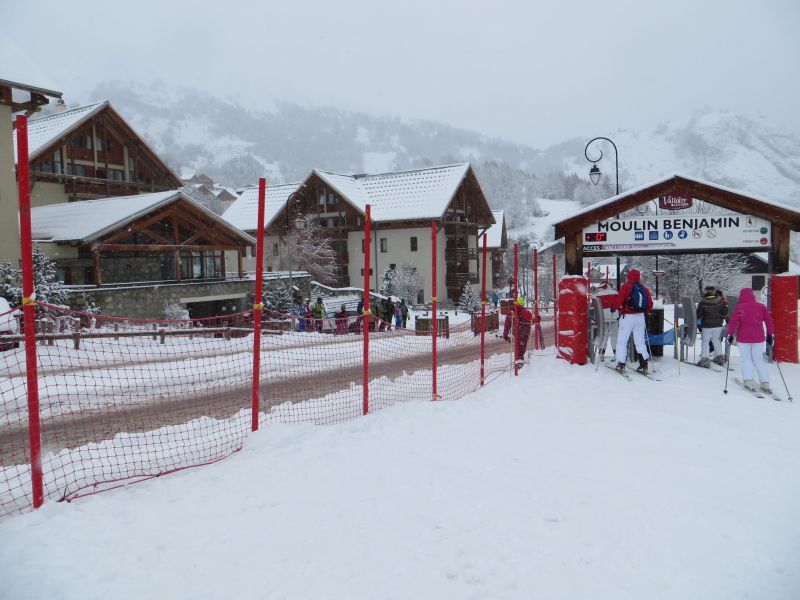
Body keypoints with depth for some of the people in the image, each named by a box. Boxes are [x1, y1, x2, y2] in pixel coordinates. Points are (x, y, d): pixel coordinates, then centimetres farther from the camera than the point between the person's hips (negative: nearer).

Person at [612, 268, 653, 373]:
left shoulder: (626, 287, -10)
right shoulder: (644, 289, 5)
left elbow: (619, 300, -15)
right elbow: (650, 305, 7)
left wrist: (614, 308, 4)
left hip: (627, 317, -5)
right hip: (640, 317, 5)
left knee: (622, 340, 3)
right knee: (640, 341, 13)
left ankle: (621, 364, 0)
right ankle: (644, 364, 8)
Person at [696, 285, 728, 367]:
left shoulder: (702, 303, -15)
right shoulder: (720, 301, -5)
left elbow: (698, 315, -7)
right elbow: (725, 313, 4)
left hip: (707, 327, -4)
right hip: (718, 326, 4)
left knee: (705, 342, 2)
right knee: (716, 341, 19)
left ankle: (705, 358, -5)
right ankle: (719, 357, 26)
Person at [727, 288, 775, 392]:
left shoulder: (739, 307, -8)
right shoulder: (761, 307, 2)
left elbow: (733, 322, -11)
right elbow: (769, 321, 6)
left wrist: (730, 334, -2)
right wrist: (771, 335, 15)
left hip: (743, 338, -3)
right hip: (758, 338, 3)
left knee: (746, 359, 8)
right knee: (759, 359, 10)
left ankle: (749, 381, -5)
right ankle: (765, 383, 3)